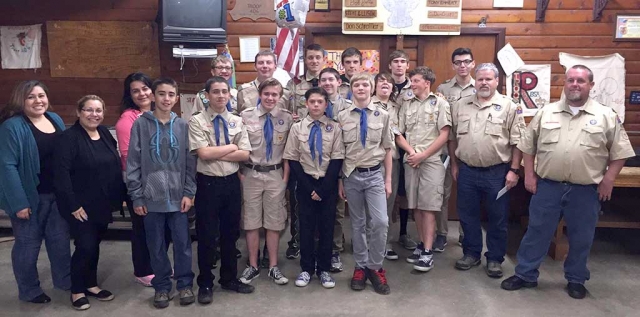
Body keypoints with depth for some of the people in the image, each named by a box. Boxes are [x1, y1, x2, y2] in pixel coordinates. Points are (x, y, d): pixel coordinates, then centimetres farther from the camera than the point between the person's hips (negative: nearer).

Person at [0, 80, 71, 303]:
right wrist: (19, 202, -20)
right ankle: (29, 290, 26)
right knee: (28, 243, 9)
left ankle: (64, 280, 35)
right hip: (30, 196, -6)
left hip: (57, 193, 6)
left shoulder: (56, 120, 6)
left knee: (60, 239, 18)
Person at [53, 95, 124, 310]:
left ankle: (91, 284, 30)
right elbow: (61, 173, -20)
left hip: (103, 204, 6)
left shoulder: (105, 134, 6)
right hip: (81, 206, -6)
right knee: (85, 246, -3)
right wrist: (73, 205, -21)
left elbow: (115, 167, 13)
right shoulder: (69, 138, -14)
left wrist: (119, 196, 8)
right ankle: (77, 290, 16)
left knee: (95, 244, 15)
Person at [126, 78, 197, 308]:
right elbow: (133, 163, -1)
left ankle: (185, 284, 24)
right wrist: (136, 197, -4)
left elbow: (190, 162, 3)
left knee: (183, 244, 8)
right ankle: (162, 286, 26)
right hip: (151, 197, -1)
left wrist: (189, 192, -3)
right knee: (157, 246, 10)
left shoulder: (182, 126, 2)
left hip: (178, 197, 1)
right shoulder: (141, 125, -2)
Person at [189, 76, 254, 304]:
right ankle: (205, 284, 23)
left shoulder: (237, 121, 5)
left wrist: (216, 153, -13)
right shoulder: (197, 121, -6)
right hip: (208, 183, -4)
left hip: (232, 183, 4)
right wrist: (231, 147, -9)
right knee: (206, 236, 6)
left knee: (231, 233, 15)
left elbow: (245, 155, -4)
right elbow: (204, 153, -18)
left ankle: (229, 278, 32)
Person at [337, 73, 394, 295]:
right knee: (357, 224, 10)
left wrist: (388, 179, 2)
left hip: (375, 175, 0)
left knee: (380, 222, -9)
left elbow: (387, 149, 5)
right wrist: (340, 181, 4)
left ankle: (375, 267, 10)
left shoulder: (382, 115, 3)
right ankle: (361, 267, 24)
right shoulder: (342, 117, 0)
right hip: (351, 176, 0)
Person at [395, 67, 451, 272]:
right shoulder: (406, 104, 12)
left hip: (431, 161, -4)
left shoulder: (439, 103, 2)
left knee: (428, 206, -5)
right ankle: (422, 244, 20)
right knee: (415, 205, 8)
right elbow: (398, 134, 10)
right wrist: (411, 151, -7)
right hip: (410, 161, 4)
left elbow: (444, 135, -5)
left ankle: (428, 252, -1)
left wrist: (423, 155, -10)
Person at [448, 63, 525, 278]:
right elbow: (452, 137, 11)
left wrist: (514, 170, -8)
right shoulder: (460, 106, 5)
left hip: (497, 172, -3)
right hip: (467, 171, 3)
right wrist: (454, 164, 9)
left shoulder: (509, 107, -4)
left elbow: (518, 142, -4)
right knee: (468, 216, 12)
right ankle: (471, 253, 28)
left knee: (497, 218, 7)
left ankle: (495, 259, 21)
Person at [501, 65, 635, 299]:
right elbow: (528, 146, 8)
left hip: (586, 190, 0)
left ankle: (576, 280, 29)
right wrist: (529, 174, 3)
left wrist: (608, 180, -4)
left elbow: (619, 152, 2)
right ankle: (525, 275, 21)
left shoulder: (606, 116, 1)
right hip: (547, 187, 1)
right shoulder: (546, 113, 4)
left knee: (581, 238, 11)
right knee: (537, 232, 8)